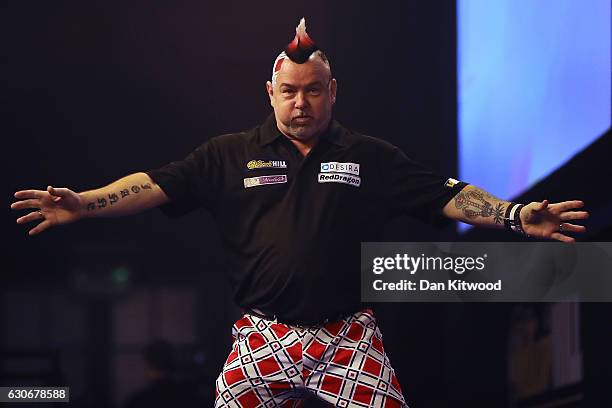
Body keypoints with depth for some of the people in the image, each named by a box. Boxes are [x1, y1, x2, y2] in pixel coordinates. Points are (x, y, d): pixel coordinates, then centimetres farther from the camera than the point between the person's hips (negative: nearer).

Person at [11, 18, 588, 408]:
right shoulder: (231, 156, 7)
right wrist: (82, 204, -14)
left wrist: (514, 216, -11)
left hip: (349, 339, 0)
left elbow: (444, 194, 4)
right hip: (262, 339, 0)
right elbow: (157, 186, 0)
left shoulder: (371, 158, 9)